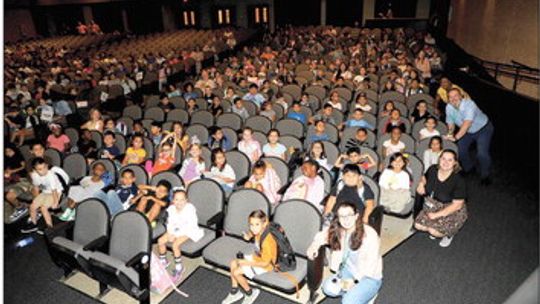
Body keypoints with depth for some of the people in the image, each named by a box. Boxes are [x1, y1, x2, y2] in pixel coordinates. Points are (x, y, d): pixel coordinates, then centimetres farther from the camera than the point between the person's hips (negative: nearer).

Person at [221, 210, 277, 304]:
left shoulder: (267, 241, -37)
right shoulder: (258, 231, -15)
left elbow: (265, 263, -28)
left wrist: (247, 263, -20)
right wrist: (248, 236, -13)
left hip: (265, 265, -8)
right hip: (257, 257, 8)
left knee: (236, 272, -10)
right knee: (233, 263, 3)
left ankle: (250, 293, 12)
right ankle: (234, 292, 17)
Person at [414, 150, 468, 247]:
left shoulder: (459, 180, -26)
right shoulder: (432, 169, -11)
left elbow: (457, 205, -22)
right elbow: (425, 177, 15)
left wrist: (437, 215, -22)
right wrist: (421, 184, -9)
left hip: (452, 212, -5)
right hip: (433, 206, 5)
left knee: (433, 231, -22)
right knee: (418, 225, -11)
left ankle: (449, 234, 12)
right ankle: (437, 228, 20)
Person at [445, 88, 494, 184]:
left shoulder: (469, 104, -34)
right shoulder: (449, 107, -14)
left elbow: (467, 124, -44)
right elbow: (451, 123, -4)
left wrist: (456, 137, -52)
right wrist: (450, 134, -25)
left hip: (483, 129, -6)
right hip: (468, 132, 6)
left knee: (482, 153, -17)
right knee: (460, 149, -1)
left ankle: (485, 176, 8)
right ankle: (468, 168, 28)